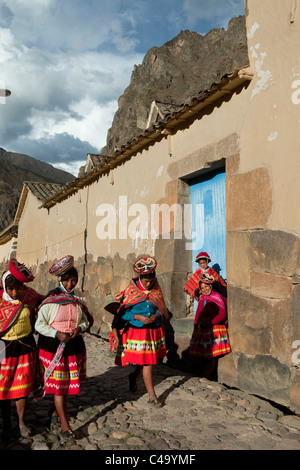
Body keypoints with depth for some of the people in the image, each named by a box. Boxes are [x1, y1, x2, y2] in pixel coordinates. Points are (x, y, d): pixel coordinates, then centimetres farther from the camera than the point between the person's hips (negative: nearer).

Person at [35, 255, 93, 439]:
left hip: (74, 345, 5)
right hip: (53, 346, -4)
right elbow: (39, 324, -9)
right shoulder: (50, 301, -9)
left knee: (68, 382, 13)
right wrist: (57, 334, -19)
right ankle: (64, 424, 9)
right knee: (59, 384, -1)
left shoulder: (78, 301, 5)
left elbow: (86, 321, 13)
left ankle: (55, 412, 37)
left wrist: (79, 328, -8)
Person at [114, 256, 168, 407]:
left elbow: (163, 311, 8)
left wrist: (156, 316, -13)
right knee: (147, 363, -2)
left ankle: (133, 376, 46)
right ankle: (152, 396, 11)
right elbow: (123, 313, -7)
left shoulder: (156, 291, 3)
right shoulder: (131, 291, -8)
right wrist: (138, 317, -18)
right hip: (137, 331, -4)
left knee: (149, 359, 17)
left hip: (154, 331, 5)